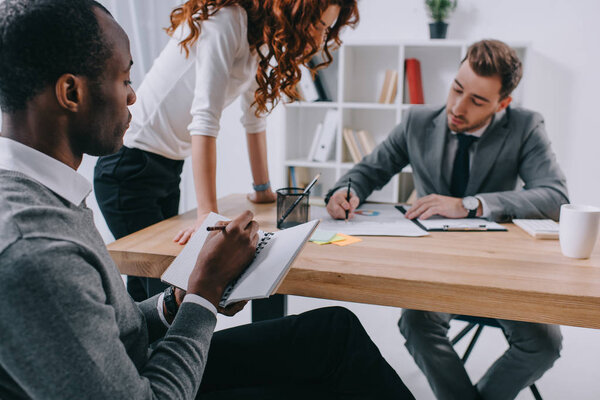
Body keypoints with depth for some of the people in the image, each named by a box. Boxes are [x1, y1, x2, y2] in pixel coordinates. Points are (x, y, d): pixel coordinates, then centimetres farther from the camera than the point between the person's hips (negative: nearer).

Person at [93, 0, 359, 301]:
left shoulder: (262, 38, 5)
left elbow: (254, 117, 12)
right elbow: (204, 118, -29)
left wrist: (263, 190, 17)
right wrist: (208, 214, -33)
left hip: (170, 168, 8)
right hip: (130, 169, -8)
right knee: (161, 290, -6)